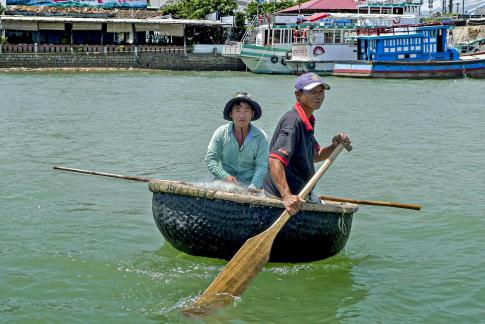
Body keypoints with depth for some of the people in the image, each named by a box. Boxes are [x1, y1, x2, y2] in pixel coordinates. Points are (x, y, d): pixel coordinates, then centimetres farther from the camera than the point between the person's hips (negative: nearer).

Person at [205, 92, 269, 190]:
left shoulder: (260, 136, -1)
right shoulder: (221, 133, 1)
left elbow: (262, 166, -5)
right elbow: (210, 160, 1)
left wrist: (253, 186, -21)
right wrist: (225, 176, -14)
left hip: (249, 184, -1)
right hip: (224, 184, 1)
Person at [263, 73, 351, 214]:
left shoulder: (307, 121, 12)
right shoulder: (293, 121, -21)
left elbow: (314, 156, 21)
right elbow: (275, 160, -33)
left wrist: (334, 146, 1)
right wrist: (287, 196, -44)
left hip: (299, 191, 10)